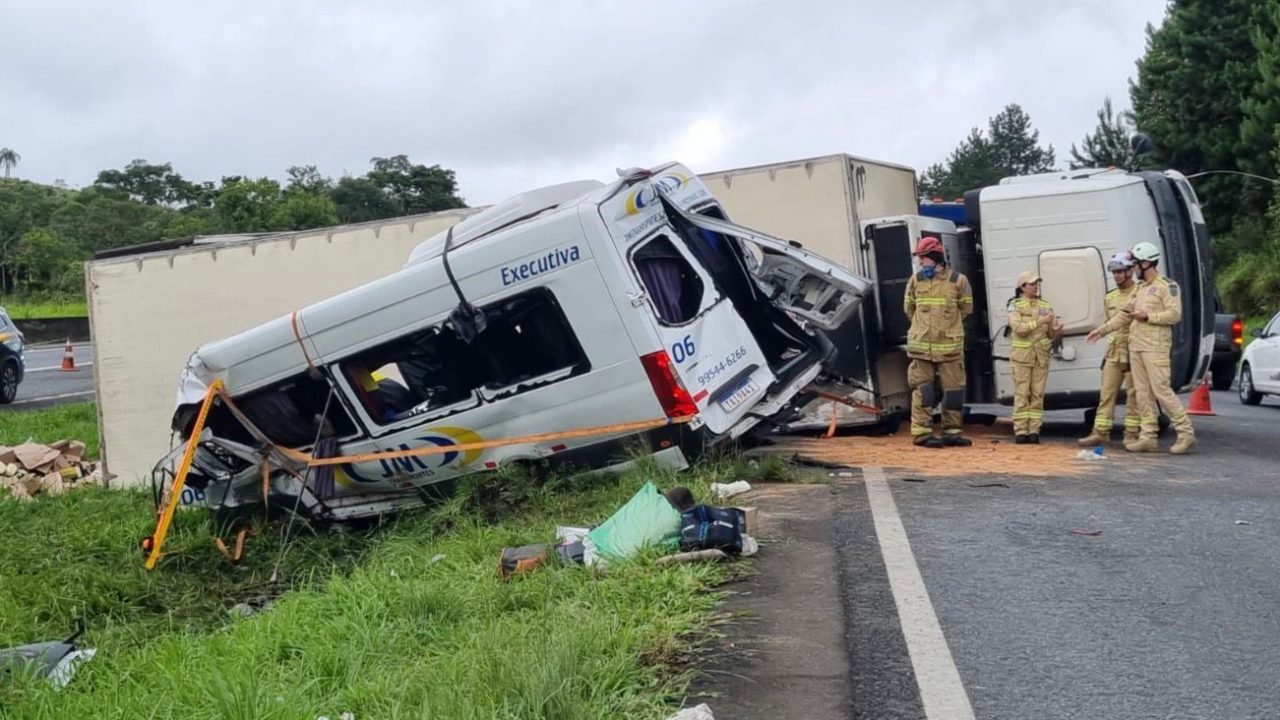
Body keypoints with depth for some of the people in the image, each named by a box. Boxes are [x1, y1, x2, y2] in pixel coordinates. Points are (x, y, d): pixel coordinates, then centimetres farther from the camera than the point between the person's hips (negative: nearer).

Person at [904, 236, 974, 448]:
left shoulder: (958, 281, -1)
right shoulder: (915, 281, 5)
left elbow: (966, 309, 10)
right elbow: (909, 308, 16)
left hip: (950, 345, 0)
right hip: (921, 346, 0)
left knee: (953, 389, 4)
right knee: (923, 389, -1)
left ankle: (951, 432, 13)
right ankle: (921, 432, 0)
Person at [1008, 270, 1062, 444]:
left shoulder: (1045, 305, 11)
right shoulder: (1015, 305, 1)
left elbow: (1051, 332, 12)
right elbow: (1018, 327, -15)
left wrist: (1056, 330, -11)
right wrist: (1039, 321, -21)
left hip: (1041, 356, 3)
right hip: (1022, 355, -3)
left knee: (1037, 394, 2)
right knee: (1022, 394, -3)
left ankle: (1034, 430, 5)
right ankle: (1020, 431, 0)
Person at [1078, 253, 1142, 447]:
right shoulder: (1110, 298, 16)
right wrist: (1109, 350, 15)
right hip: (1113, 354, 6)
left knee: (1133, 394, -1)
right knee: (1107, 393, 5)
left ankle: (1131, 433, 5)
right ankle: (1100, 431, 7)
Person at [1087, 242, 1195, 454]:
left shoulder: (1166, 286, -5)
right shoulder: (1140, 289, 20)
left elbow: (1175, 314, -14)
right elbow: (1124, 315, 24)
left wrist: (1148, 316, -14)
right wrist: (1102, 330, 20)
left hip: (1155, 348, -8)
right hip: (1136, 347, 8)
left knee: (1161, 389, -12)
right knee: (1142, 392, 6)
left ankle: (1185, 432, -4)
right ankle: (1148, 436, 9)